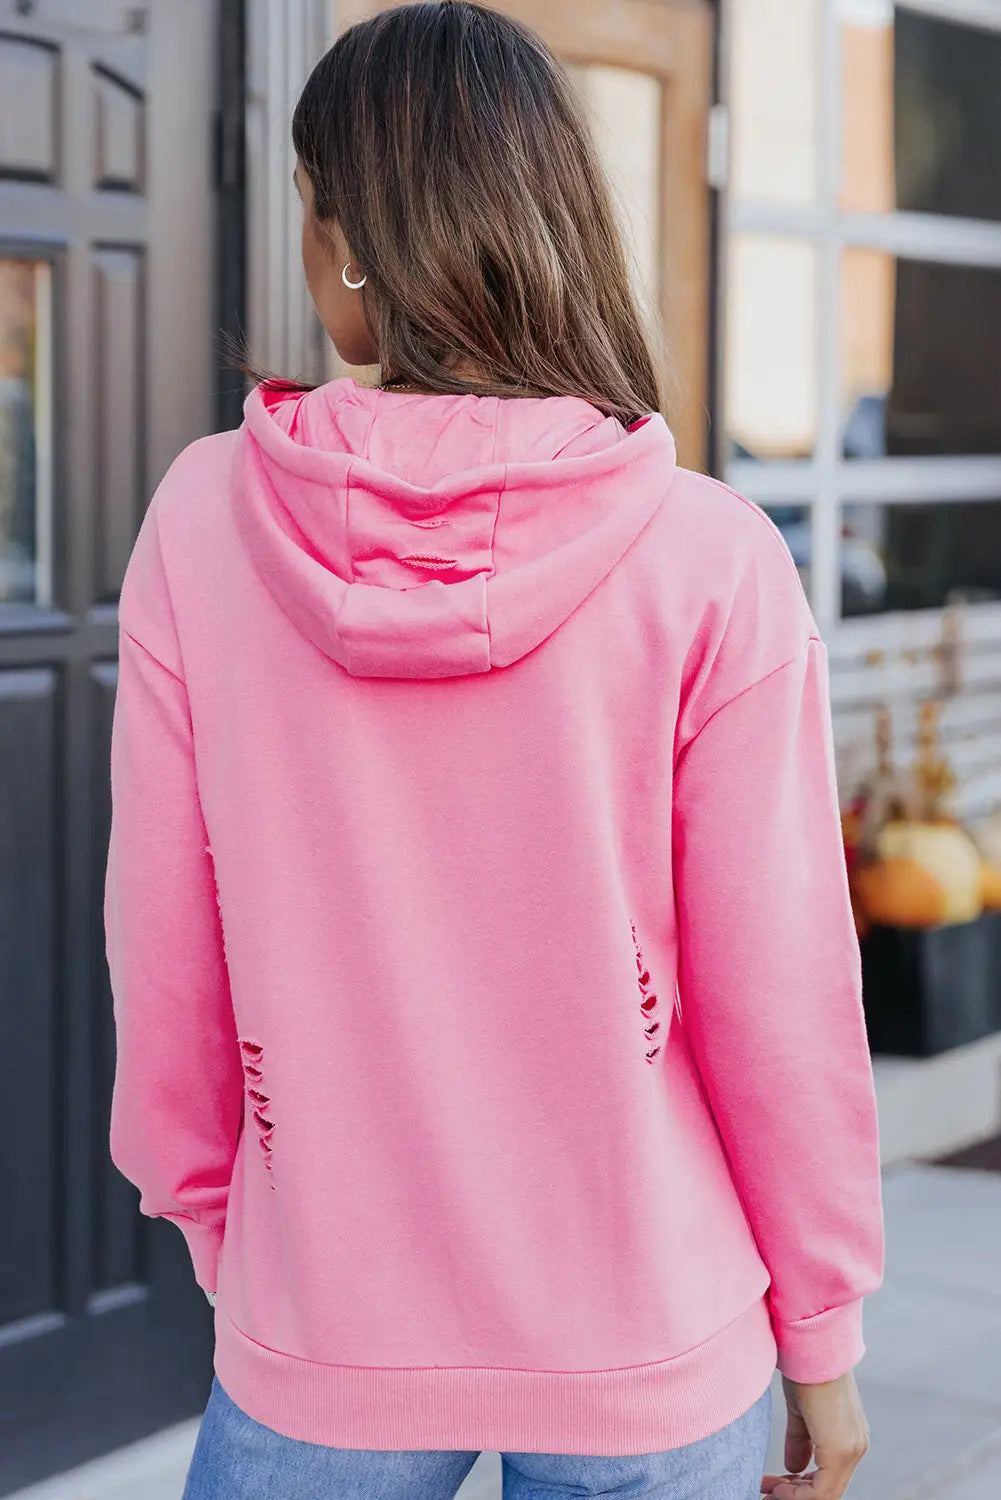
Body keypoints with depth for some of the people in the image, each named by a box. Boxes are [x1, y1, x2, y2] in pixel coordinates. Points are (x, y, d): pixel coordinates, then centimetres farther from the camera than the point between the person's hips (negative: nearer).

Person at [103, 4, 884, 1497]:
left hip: (319, 1345, 1)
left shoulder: (202, 524, -9)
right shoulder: (711, 561, -13)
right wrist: (822, 1331, 4)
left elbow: (164, 955, -2)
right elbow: (779, 991, -9)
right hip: (648, 1354, 0)